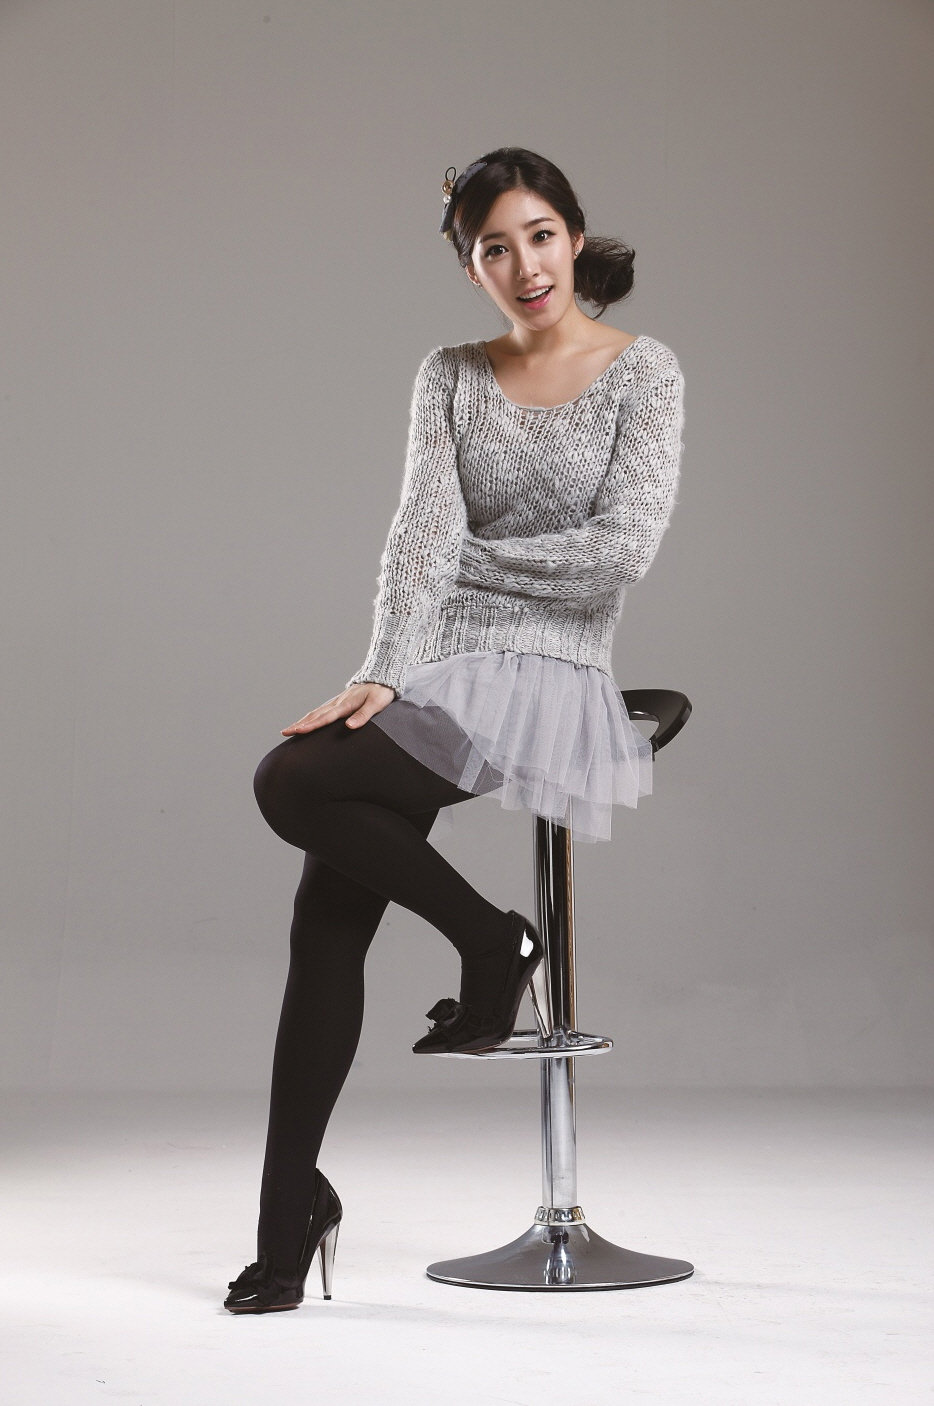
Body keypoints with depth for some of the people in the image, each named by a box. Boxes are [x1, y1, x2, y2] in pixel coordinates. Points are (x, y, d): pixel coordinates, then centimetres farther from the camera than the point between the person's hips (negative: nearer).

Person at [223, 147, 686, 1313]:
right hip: (435, 668, 4)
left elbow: (623, 549, -11)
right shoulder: (450, 377, 11)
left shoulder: (644, 372, 0)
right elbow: (421, 533, -1)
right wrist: (380, 676, -16)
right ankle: (291, 1213, -5)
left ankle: (491, 942, -5)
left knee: (292, 781, -27)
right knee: (327, 916, -14)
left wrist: (472, 555, -3)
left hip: (547, 671, -4)